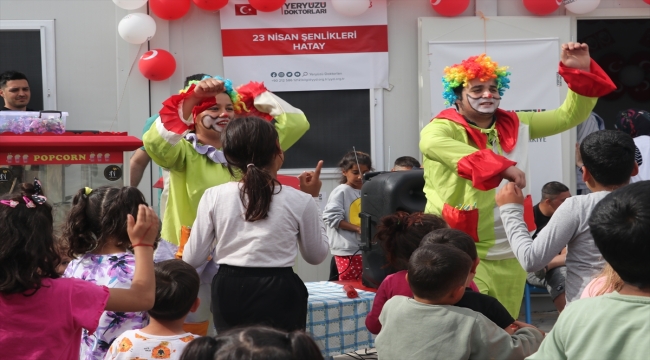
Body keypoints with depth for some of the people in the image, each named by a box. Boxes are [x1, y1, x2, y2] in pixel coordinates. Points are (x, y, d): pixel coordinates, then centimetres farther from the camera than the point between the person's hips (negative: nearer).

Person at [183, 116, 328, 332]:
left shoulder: (214, 197, -3)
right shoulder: (298, 201, -6)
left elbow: (192, 259, 1)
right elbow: (316, 255, 9)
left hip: (229, 292, 2)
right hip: (278, 293, -2)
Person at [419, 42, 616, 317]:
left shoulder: (515, 126, 10)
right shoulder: (444, 128, -10)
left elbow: (569, 116, 15)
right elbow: (433, 142, -35)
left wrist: (580, 72, -3)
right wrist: (501, 166, -44)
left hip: (509, 254, 7)